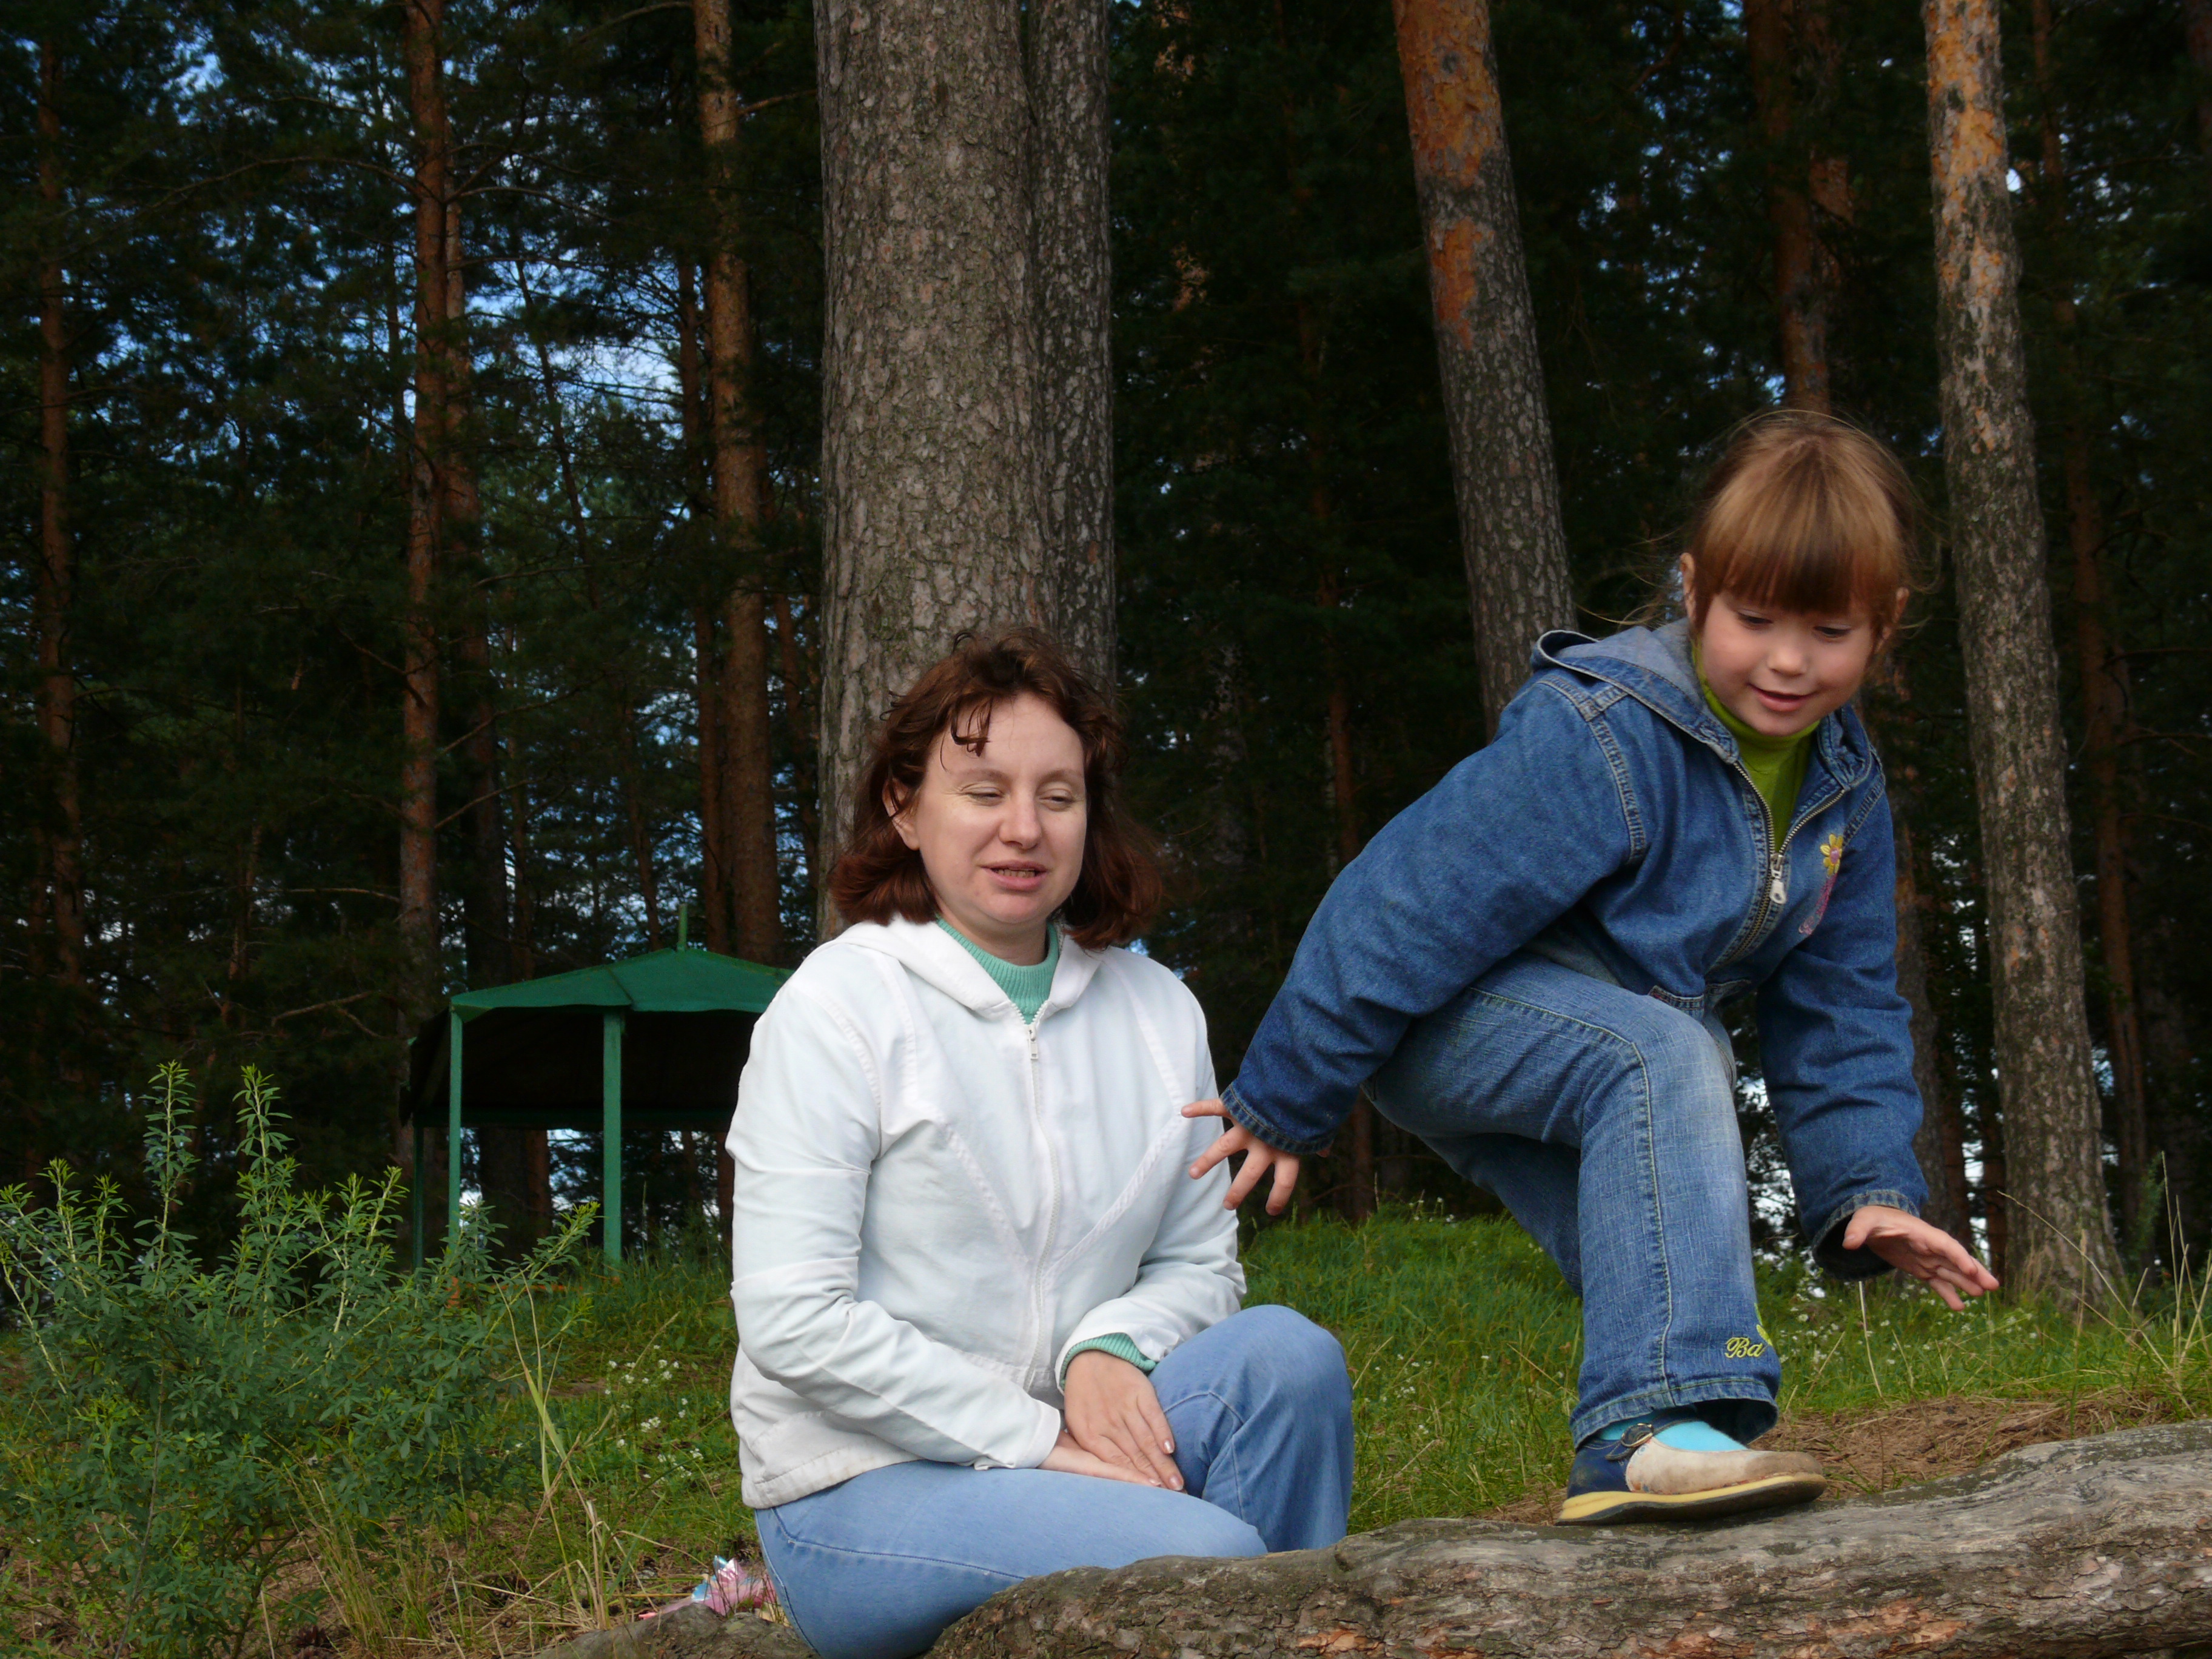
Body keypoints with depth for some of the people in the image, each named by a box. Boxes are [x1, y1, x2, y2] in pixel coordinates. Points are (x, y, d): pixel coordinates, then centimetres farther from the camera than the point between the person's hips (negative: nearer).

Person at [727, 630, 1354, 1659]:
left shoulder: (1156, 1010, 7)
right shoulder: (835, 1008, -10)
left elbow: (1199, 1262, 11)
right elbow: (794, 1323, -15)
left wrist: (1111, 1348, -13)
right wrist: (1035, 1438, -18)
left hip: (1058, 1439, 6)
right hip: (859, 1494, -6)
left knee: (1285, 1352, -21)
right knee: (1205, 1555, -29)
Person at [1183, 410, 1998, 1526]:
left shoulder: (1843, 790, 0)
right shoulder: (1598, 736, -28)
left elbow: (1835, 1010, 8)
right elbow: (1410, 914, -24)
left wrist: (1868, 1186, -5)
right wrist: (1281, 1103, -18)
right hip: (1438, 1019, -9)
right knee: (1663, 1059, -34)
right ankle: (1658, 1427, -43)